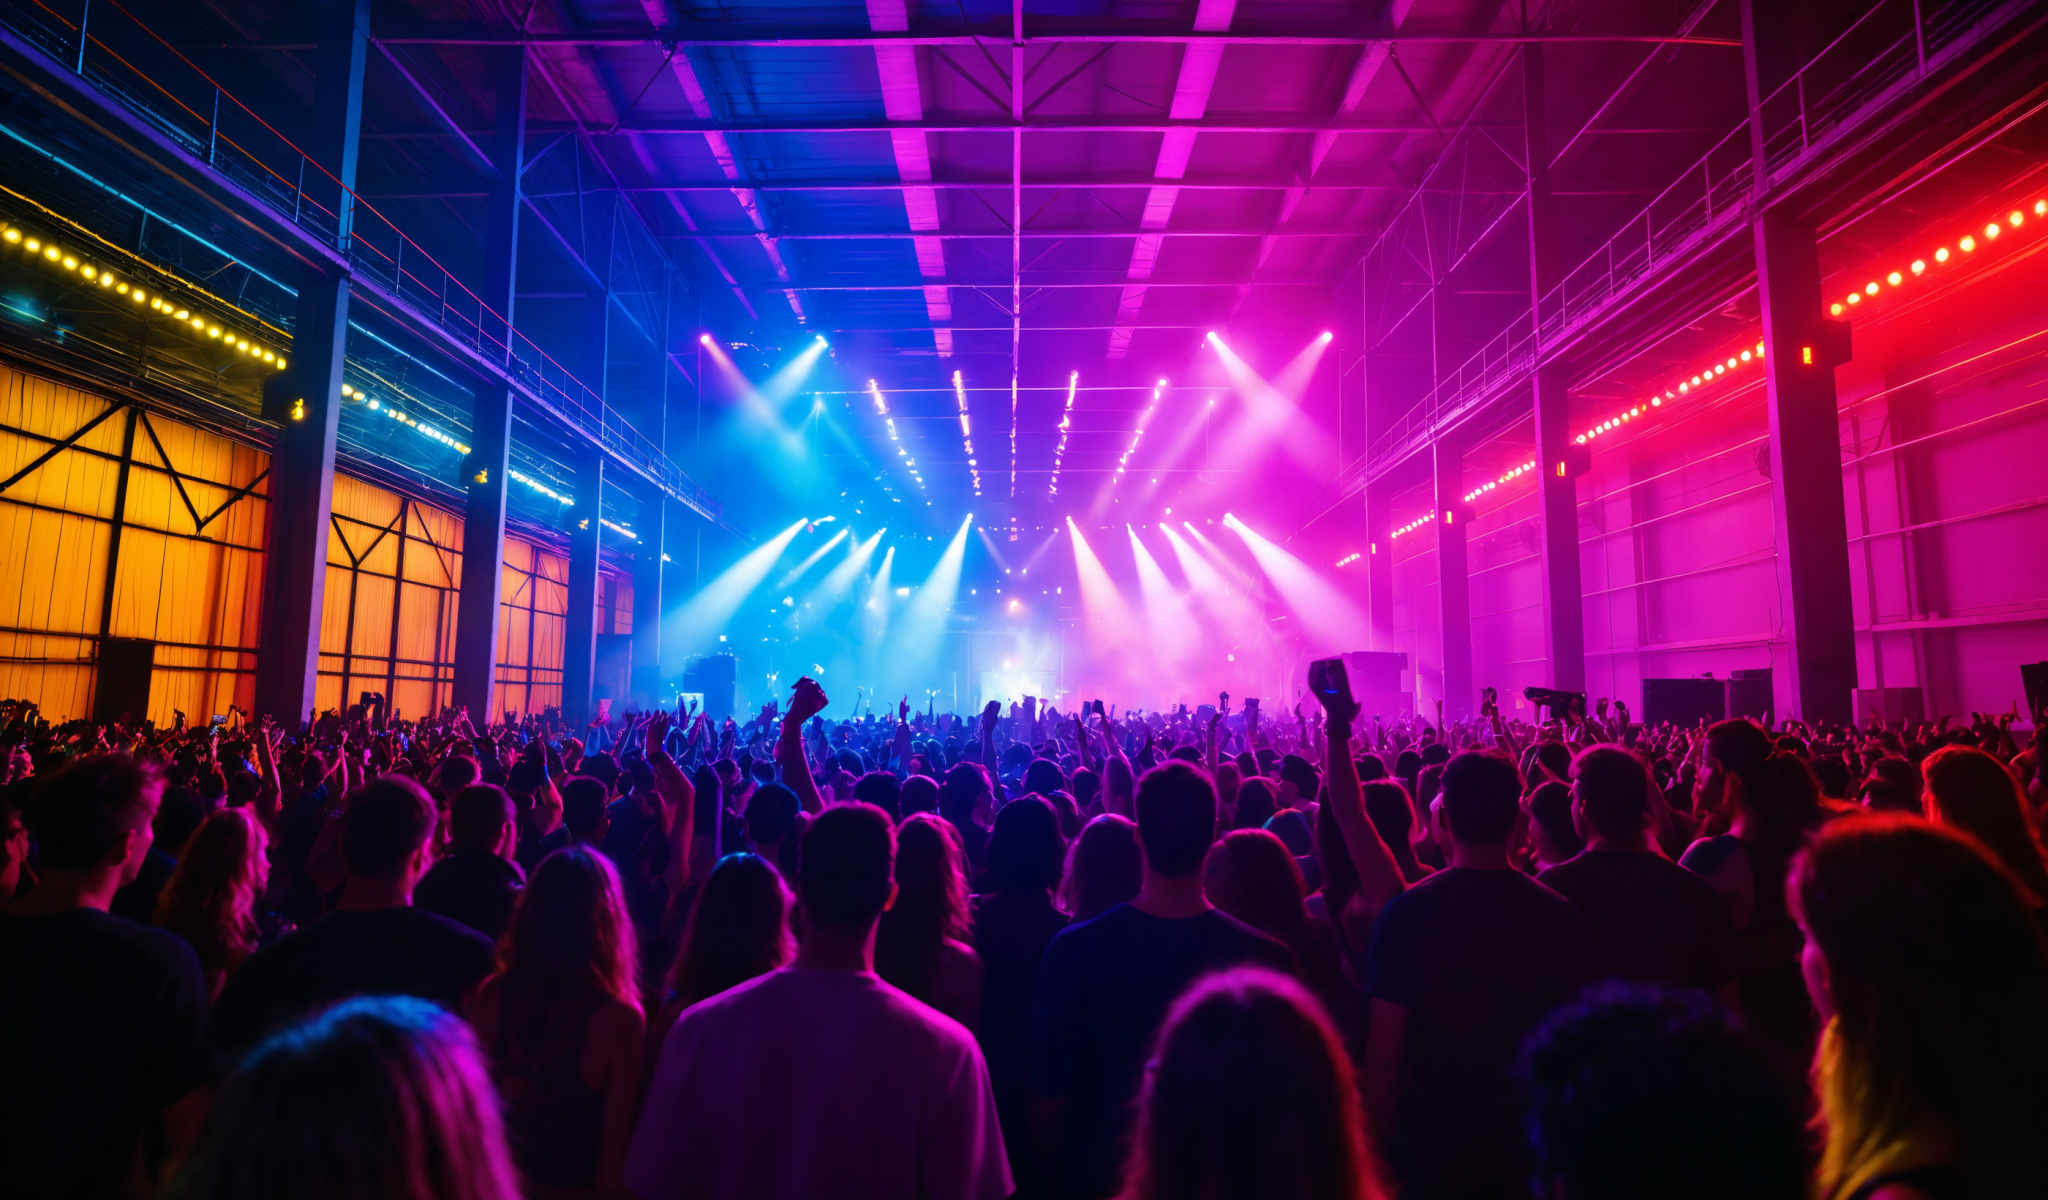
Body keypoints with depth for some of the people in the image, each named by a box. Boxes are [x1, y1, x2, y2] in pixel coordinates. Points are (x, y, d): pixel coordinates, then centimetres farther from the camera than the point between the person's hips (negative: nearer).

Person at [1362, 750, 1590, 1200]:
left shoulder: (1408, 913, -19)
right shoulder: (1562, 916, -8)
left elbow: (1384, 1052, -17)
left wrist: (1382, 1146, -3)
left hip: (1433, 1145, -3)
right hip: (1533, 1146, 3)